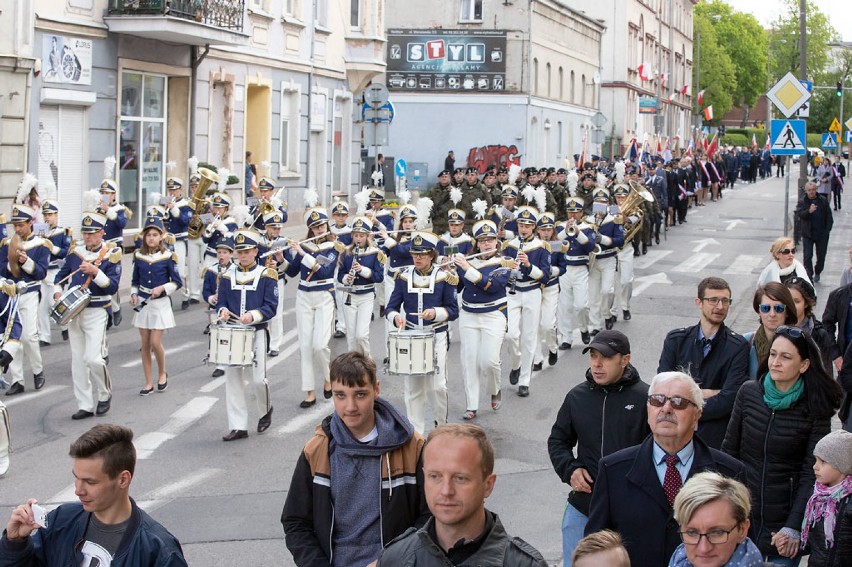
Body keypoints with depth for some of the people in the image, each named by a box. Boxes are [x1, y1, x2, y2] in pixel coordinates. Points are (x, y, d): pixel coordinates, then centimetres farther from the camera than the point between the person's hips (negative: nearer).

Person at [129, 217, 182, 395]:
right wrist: (134, 294, -2)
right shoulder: (139, 255, 4)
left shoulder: (168, 256, -6)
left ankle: (162, 373, 18)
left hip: (161, 304, -4)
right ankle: (149, 383, 13)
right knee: (145, 345, 5)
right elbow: (135, 280, 15)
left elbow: (177, 282, -3)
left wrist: (162, 288, -18)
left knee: (155, 343, -8)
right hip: (143, 303, 4)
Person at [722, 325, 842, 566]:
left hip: (784, 518, -2)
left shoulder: (815, 409, -8)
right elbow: (729, 449, 6)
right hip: (741, 514, 2)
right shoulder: (748, 392, -2)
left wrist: (793, 527, -14)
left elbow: (811, 473, -8)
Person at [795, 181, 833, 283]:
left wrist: (827, 229, -3)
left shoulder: (823, 201, 3)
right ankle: (809, 276, -4)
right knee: (808, 256, -6)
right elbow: (799, 213, -17)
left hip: (822, 234, 2)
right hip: (808, 234, -2)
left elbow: (829, 216, 6)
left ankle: (817, 273, 33)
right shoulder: (802, 202, -2)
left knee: (821, 256, 11)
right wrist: (809, 211, -35)